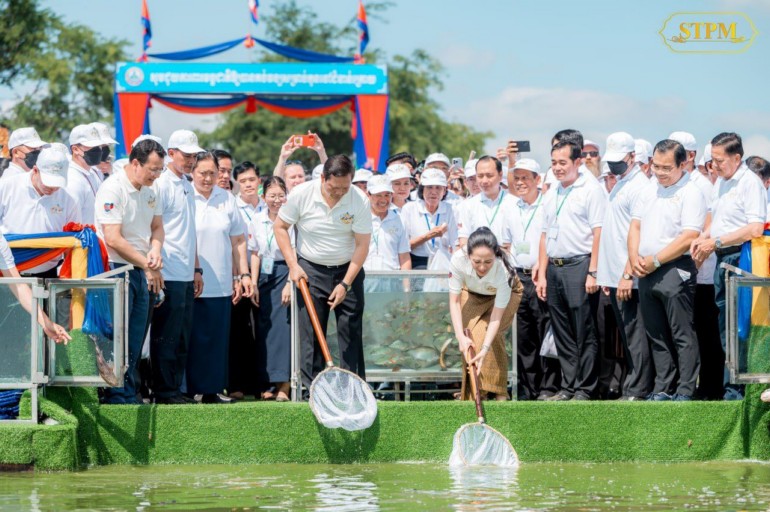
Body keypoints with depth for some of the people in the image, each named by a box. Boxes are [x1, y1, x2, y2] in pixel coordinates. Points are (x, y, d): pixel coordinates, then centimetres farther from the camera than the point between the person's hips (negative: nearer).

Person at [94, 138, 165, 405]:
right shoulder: (112, 189, -14)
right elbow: (113, 239, -18)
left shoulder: (150, 191, 11)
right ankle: (117, 397, -4)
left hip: (142, 273, 8)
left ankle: (129, 396, 13)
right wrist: (147, 265, -12)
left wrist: (155, 251, -5)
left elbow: (157, 226, 19)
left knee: (134, 341, 9)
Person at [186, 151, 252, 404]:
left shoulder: (227, 199, 12)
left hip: (220, 285, 4)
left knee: (217, 339, 5)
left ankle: (211, 390, 12)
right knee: (190, 340, -3)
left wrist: (243, 274, 13)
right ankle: (186, 390, 2)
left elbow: (238, 240, 17)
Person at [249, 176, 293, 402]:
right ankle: (271, 382, 9)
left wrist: (290, 283, -16)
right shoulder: (257, 221, 7)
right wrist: (253, 283, 6)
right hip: (264, 276, 5)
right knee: (264, 328, 3)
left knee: (282, 326, -11)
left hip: (285, 275, -5)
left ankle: (283, 385, -12)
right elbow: (255, 255, 12)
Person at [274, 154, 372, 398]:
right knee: (311, 333, -4)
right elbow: (280, 227, -1)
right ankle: (312, 390, -1)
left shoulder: (359, 201, -15)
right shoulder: (302, 194, -15)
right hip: (310, 270, 0)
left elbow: (362, 245, -12)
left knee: (351, 332, -1)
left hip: (348, 270, 0)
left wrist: (345, 284, -17)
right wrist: (293, 265, -9)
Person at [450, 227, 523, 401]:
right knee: (469, 335, -18)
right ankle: (471, 393, -8)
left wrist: (485, 348, -46)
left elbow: (496, 317, -35)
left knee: (484, 332, -23)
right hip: (472, 294, 2)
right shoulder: (459, 259, -37)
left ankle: (498, 393, -14)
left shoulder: (503, 271, -41)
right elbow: (454, 301, -27)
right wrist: (460, 336, -37)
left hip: (504, 295, -2)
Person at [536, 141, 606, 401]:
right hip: (554, 267, 7)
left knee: (584, 333, -5)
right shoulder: (551, 194, 18)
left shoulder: (590, 190, -4)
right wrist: (542, 274, 13)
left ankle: (585, 389, -2)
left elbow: (598, 233, -10)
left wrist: (592, 272, -16)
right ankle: (568, 387, 14)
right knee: (562, 334, 9)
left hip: (579, 265, -7)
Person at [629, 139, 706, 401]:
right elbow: (635, 226, 17)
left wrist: (655, 261, -13)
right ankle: (662, 389, 16)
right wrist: (635, 258, -1)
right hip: (647, 272, 8)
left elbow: (689, 237, -16)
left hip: (675, 270, -8)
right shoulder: (649, 193, 16)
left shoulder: (691, 193, -8)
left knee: (682, 335, -5)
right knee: (657, 335, 11)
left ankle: (684, 391, -4)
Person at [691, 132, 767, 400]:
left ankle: (735, 389, -6)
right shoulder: (720, 182, 16)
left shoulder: (750, 182, -12)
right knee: (725, 328, 10)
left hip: (740, 259, -9)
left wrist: (716, 242, -16)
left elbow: (755, 229, -21)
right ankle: (729, 386, 15)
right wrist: (702, 238, 7)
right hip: (722, 259, 9)